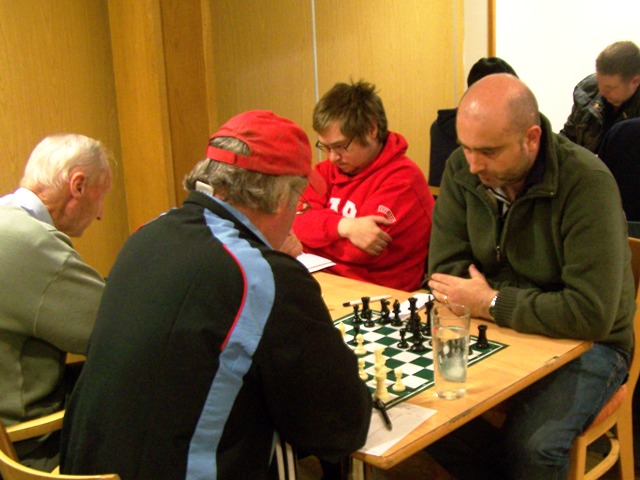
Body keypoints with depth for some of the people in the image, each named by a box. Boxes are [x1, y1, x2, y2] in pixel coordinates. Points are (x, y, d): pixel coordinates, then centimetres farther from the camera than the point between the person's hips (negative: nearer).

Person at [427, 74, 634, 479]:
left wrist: (493, 304, -20)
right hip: (497, 330, 5)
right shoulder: (462, 169, -7)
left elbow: (592, 314, -27)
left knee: (530, 446, -28)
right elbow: (445, 271, -6)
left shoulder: (586, 181, -22)